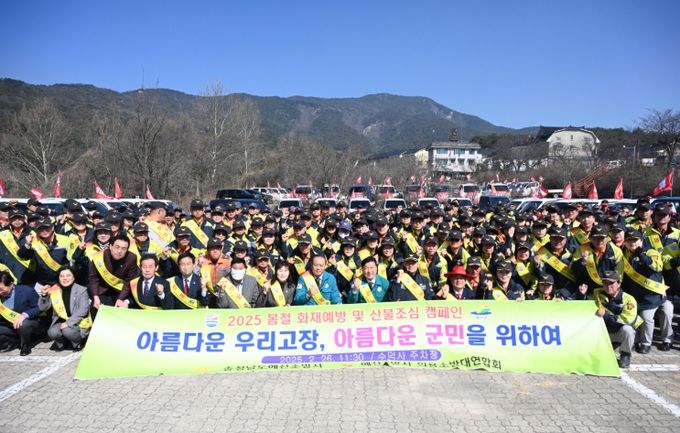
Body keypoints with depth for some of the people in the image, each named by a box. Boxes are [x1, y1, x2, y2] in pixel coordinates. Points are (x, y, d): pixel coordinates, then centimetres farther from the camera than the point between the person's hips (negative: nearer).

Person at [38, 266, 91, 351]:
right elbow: (43, 308, 1)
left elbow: (83, 309, -17)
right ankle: (61, 342, 10)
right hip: (61, 321, 4)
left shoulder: (81, 290, -8)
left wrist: (68, 322, -25)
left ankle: (77, 342, 3)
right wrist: (44, 295, -18)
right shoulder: (54, 290, 1)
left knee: (67, 331, -31)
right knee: (52, 333, -25)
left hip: (78, 322, -3)